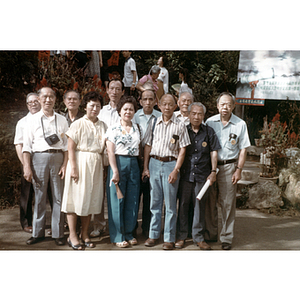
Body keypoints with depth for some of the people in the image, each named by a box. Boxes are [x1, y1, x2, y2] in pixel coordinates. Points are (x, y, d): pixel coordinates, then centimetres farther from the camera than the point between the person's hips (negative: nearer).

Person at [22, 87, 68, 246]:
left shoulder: (62, 120, 10)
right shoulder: (33, 120, 7)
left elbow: (66, 145, 8)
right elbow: (27, 146, 3)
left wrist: (65, 164, -3)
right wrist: (27, 167, -5)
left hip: (58, 158, 1)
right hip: (39, 158, 0)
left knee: (58, 197, 1)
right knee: (39, 197, 4)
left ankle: (58, 234, 9)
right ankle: (38, 233, 15)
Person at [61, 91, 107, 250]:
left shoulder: (103, 126, 10)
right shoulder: (78, 124, -4)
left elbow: (103, 147, 13)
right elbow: (70, 148, -8)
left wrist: (102, 164, 2)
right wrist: (73, 168, -15)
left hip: (96, 165, 5)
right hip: (80, 163, -5)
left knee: (91, 199, 8)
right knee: (76, 197, -1)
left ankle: (85, 234, 19)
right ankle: (72, 235, 7)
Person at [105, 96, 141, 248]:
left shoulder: (137, 128, 12)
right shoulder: (113, 129, -2)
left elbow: (139, 148, 15)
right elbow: (110, 151, -7)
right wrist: (115, 171, -14)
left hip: (134, 164, 4)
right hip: (118, 163, -4)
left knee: (132, 200, 7)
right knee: (117, 200, 0)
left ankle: (129, 233, 20)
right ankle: (118, 236, 10)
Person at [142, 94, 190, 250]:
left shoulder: (180, 125, 0)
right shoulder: (154, 124, 8)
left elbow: (182, 150, -3)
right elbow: (147, 146, 10)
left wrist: (176, 170, -10)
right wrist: (145, 167, 5)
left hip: (170, 164, -3)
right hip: (154, 163, 3)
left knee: (170, 203, 2)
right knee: (155, 201, 10)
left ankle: (169, 238, 11)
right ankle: (153, 234, 21)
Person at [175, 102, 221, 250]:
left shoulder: (209, 132, 7)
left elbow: (213, 152, 8)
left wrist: (213, 171, 2)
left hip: (202, 175, 0)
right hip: (185, 174, 0)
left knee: (200, 206, 6)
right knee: (183, 205, 4)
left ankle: (198, 237, 17)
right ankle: (181, 236, 16)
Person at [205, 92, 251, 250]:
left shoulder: (240, 124, 1)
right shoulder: (210, 122, 4)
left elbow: (243, 149, 3)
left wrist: (238, 170, -4)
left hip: (229, 166, -2)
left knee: (228, 203, 0)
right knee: (209, 202, 6)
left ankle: (227, 237, 11)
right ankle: (210, 234, 21)